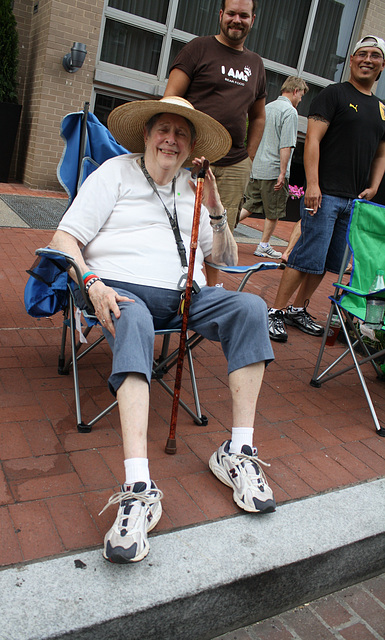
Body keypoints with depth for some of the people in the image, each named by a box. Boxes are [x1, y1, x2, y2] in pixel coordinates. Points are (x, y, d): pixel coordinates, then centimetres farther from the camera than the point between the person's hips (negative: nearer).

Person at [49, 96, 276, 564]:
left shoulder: (194, 189, 23)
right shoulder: (115, 173, 11)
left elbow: (226, 260, 21)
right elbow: (64, 239, 1)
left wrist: (216, 210, 6)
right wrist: (92, 283, -18)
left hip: (185, 294, 4)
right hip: (122, 289, -4)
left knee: (250, 307, -23)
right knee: (134, 325, -39)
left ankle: (237, 452, -23)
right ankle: (138, 487, -49)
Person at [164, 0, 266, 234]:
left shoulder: (256, 63, 21)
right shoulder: (199, 48, 6)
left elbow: (258, 117, 30)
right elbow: (170, 99, -1)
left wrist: (249, 158, 18)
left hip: (235, 166, 4)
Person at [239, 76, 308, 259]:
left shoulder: (266, 107, 13)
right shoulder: (290, 111, -11)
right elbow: (286, 146, -18)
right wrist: (283, 173, -16)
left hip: (256, 168, 7)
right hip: (274, 170, -7)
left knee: (250, 206, 13)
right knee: (274, 211, 7)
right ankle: (264, 246, 14)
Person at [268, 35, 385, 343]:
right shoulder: (334, 94, 1)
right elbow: (313, 139, -9)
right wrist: (312, 184, -19)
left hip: (355, 201, 7)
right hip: (325, 193, -7)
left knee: (329, 262, 9)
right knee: (308, 256, -11)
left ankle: (298, 309, 20)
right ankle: (276, 312, -1)